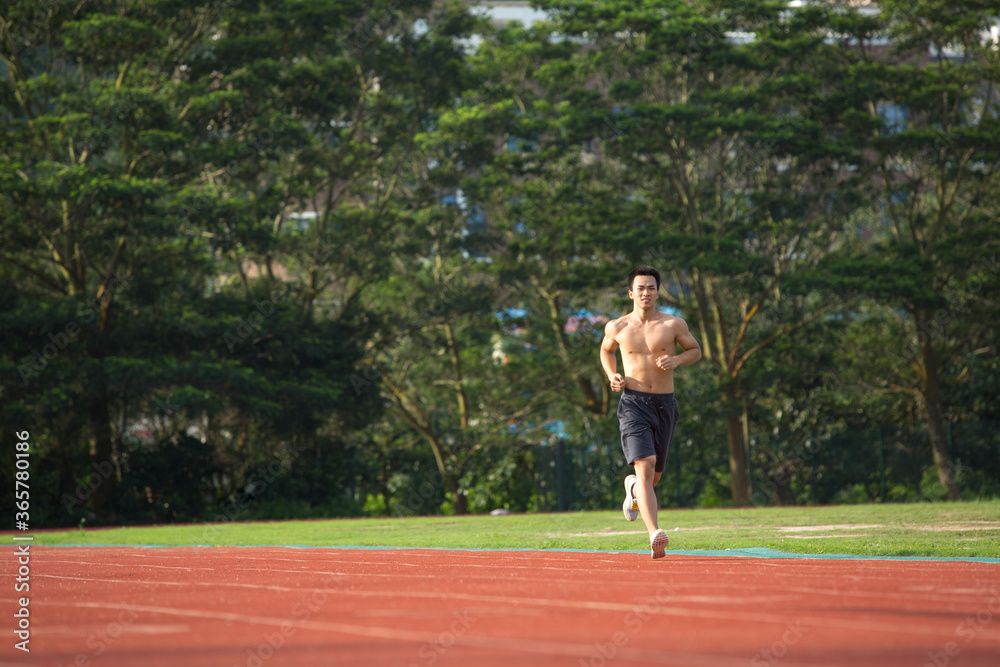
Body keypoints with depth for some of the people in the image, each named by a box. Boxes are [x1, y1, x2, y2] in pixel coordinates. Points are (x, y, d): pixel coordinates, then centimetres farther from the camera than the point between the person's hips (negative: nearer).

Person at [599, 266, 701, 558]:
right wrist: (612, 376, 4)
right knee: (645, 466, -22)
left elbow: (695, 350, 15)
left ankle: (632, 488, 52)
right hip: (633, 403, -2)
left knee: (652, 477, 13)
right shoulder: (617, 328, 4)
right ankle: (655, 535, -31)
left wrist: (676, 360, -7)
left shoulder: (674, 325, 2)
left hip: (664, 404, 2)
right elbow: (606, 350, 24)